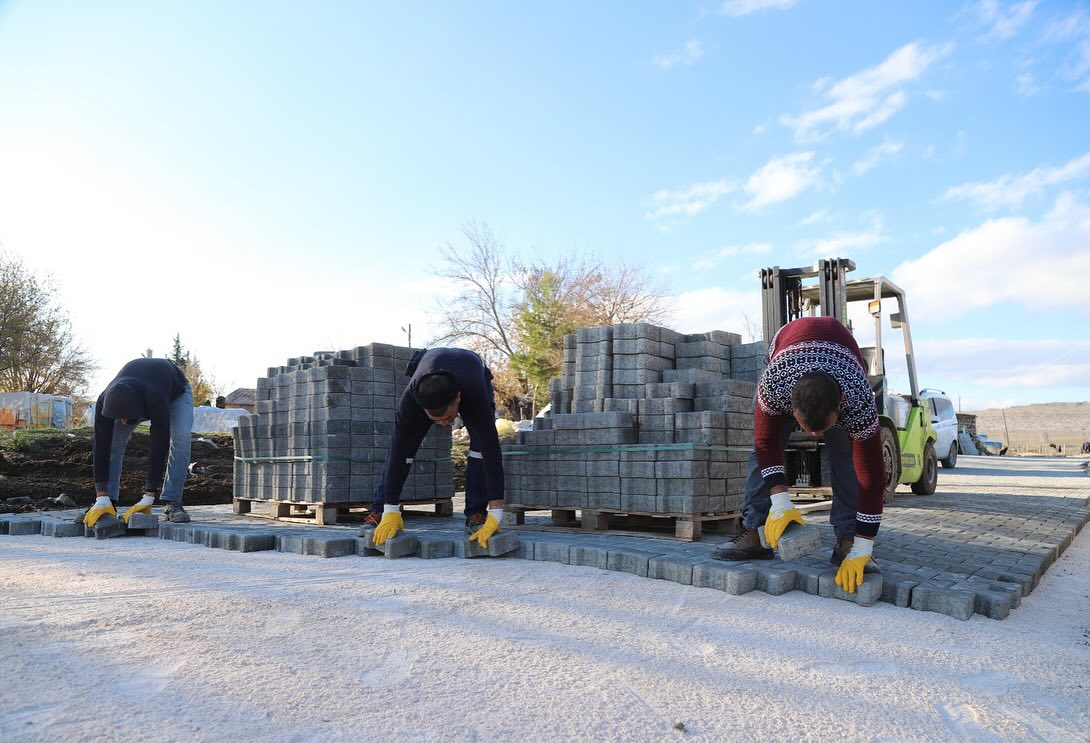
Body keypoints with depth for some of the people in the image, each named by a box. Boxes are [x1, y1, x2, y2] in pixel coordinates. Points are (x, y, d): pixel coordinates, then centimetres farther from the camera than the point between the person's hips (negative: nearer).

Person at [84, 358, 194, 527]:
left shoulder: (156, 401, -48)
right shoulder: (105, 401, -36)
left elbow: (158, 446, -46)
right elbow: (101, 447, -34)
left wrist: (148, 498, -45)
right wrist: (102, 498, -37)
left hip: (175, 390, -4)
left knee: (180, 437, -28)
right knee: (113, 438, -16)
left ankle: (173, 504, -24)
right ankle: (109, 502, -6)